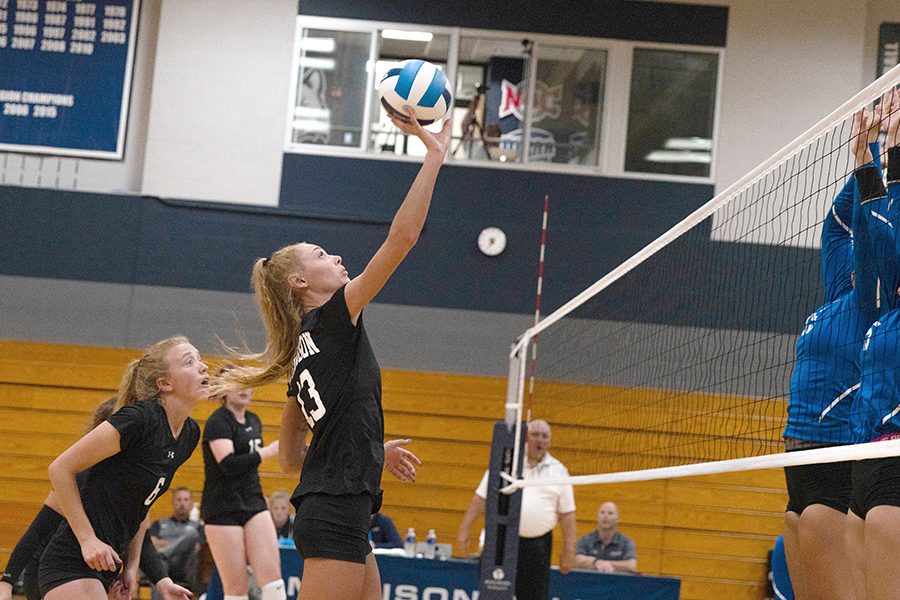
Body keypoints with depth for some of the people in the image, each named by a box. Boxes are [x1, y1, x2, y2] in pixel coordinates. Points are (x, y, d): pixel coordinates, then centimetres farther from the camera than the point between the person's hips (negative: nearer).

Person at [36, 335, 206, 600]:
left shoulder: (190, 434, 6)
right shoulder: (138, 418, -18)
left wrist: (131, 566, 11)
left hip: (105, 566, 8)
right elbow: (60, 469, -13)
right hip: (71, 565, -8)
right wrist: (87, 539, -15)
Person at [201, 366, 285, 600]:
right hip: (223, 510, -6)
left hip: (254, 505, 6)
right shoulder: (218, 422, -10)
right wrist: (268, 451, -22)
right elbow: (228, 464, -23)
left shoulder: (254, 421, 13)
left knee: (272, 577, -8)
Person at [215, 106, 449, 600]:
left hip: (324, 509, 10)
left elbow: (289, 457, 21)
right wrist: (434, 154, -10)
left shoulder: (305, 351, 17)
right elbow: (403, 236, -14)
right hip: (337, 511, -10)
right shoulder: (332, 321, -6)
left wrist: (371, 452, 24)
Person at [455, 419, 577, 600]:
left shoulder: (558, 471, 7)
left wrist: (569, 552, 2)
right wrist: (464, 531, -2)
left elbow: (567, 514, 7)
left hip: (538, 547, 1)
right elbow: (480, 498, 4)